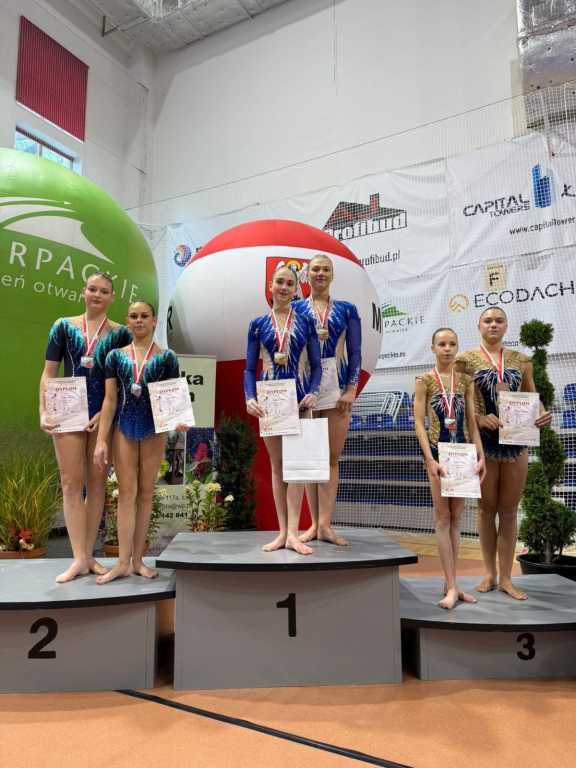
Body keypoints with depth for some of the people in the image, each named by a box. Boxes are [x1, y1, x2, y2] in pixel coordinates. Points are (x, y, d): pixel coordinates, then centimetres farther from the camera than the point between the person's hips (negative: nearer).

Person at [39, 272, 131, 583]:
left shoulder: (120, 333, 4)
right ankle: (79, 559, 4)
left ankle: (89, 554, 15)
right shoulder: (64, 326, 6)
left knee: (96, 483, 5)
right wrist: (43, 412, -6)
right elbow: (48, 373, 4)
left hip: (104, 414, 0)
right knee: (71, 483, -1)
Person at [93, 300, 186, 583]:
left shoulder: (166, 357, 2)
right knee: (126, 493, 0)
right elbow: (110, 400, 2)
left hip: (154, 429, 0)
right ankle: (123, 562, 5)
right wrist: (101, 440, -4)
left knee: (145, 493, 7)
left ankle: (137, 559, 16)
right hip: (123, 428, 1)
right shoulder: (116, 356, 5)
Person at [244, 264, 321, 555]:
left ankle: (292, 533, 0)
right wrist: (249, 397, -13)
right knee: (277, 465, 6)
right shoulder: (258, 324, 5)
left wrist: (313, 392, -15)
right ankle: (283, 532, 13)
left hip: (299, 396, -1)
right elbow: (249, 368, 4)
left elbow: (316, 364, 3)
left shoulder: (305, 322, 4)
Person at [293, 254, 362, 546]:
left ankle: (325, 524, 4)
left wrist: (351, 389, -6)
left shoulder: (347, 310, 9)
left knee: (332, 457, 0)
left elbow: (355, 352, 4)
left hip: (338, 387, 0)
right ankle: (315, 523, 11)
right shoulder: (295, 309, 8)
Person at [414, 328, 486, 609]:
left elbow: (472, 422, 7)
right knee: (443, 518, 0)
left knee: (456, 518, 8)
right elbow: (419, 423, -7)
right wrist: (430, 460, -15)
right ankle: (452, 587, 3)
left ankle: (451, 583, 17)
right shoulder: (424, 380, -2)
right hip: (438, 452, -4)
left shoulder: (465, 380, 7)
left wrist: (481, 456, -2)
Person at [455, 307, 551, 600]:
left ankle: (506, 577, 18)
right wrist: (479, 417, -20)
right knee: (487, 508, 9)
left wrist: (542, 414, -11)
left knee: (509, 510, 8)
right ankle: (490, 573, 22)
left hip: (516, 440, 3)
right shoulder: (467, 359, 0)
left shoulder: (521, 359, 9)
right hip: (483, 440, -2)